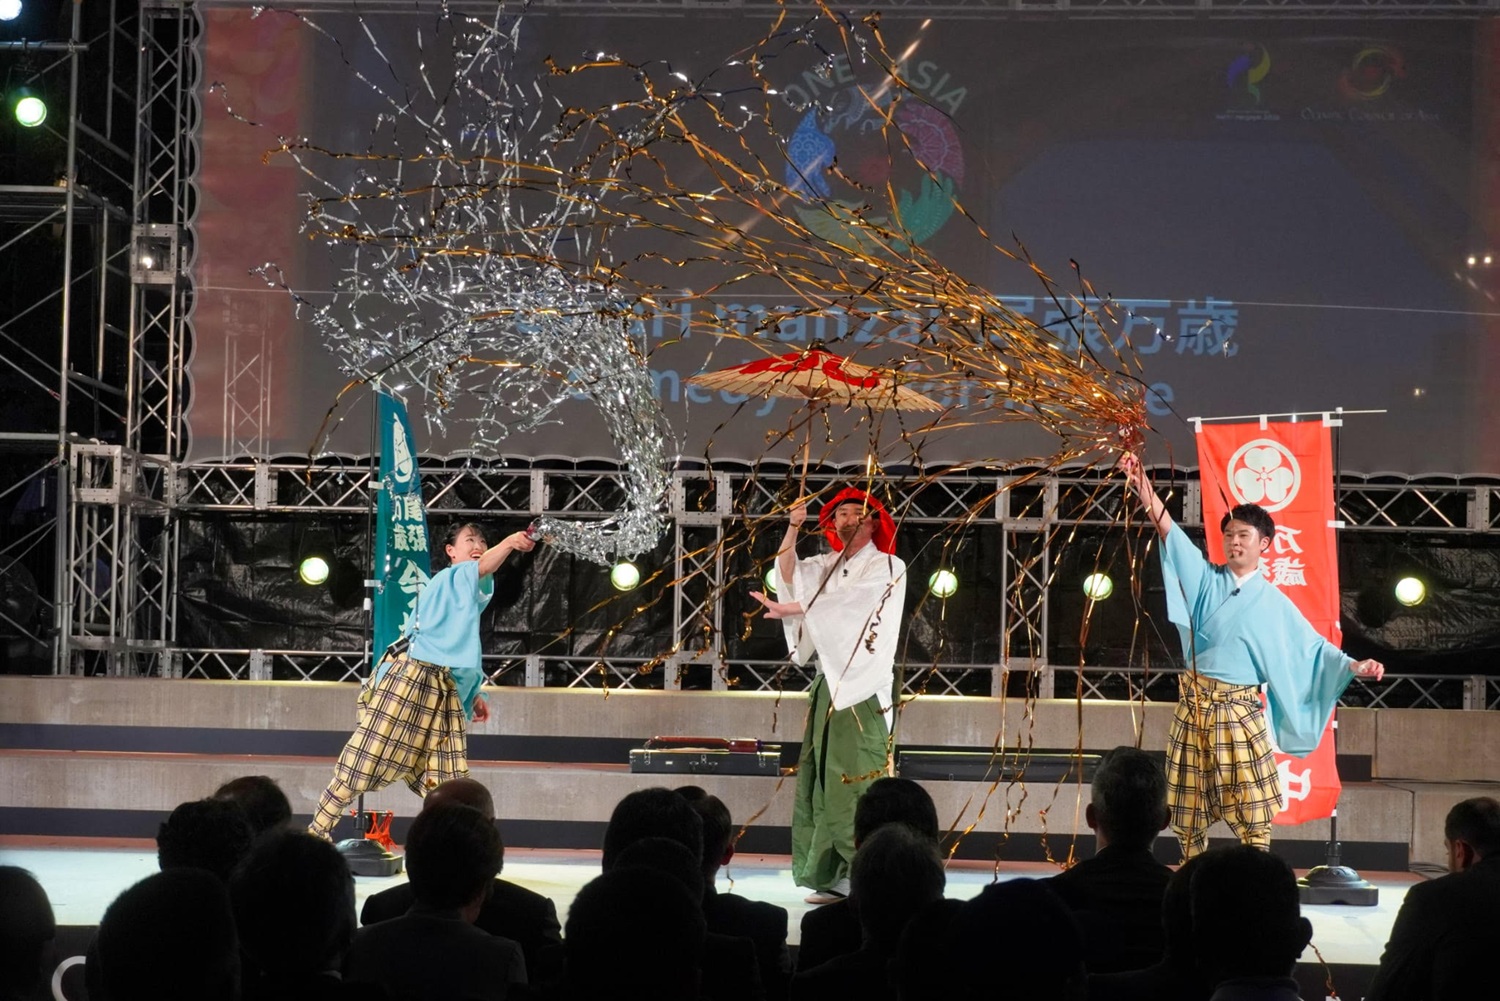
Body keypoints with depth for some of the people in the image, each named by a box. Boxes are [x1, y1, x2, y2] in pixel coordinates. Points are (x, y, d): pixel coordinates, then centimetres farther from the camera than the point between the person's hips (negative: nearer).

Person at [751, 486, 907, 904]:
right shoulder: (829, 565, 16)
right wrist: (793, 529, -9)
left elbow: (843, 603, -12)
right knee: (822, 783, 3)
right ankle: (835, 877, 5)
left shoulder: (887, 568, -2)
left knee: (857, 786, -12)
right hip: (828, 685, 7)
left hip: (863, 690, -6)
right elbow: (790, 575, 3)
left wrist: (785, 609, -7)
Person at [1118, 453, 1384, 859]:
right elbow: (1172, 534, -3)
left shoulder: (1273, 602, 6)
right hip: (1193, 703, 1)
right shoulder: (1207, 579, 7)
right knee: (1188, 815, 5)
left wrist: (1354, 666, -11)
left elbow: (1312, 646, 5)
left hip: (1240, 708, -1)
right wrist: (1144, 489, -15)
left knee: (1253, 815, -6)